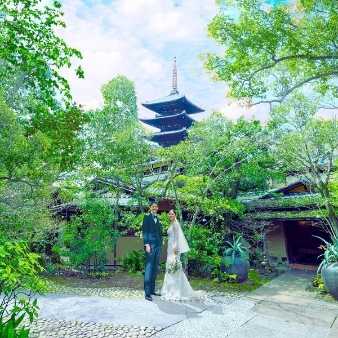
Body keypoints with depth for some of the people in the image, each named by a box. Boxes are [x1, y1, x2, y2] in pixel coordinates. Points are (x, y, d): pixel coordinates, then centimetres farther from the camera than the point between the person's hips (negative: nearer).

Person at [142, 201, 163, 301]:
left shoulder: (159, 219, 18)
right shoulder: (147, 217, 1)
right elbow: (145, 231, -7)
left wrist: (160, 245, 10)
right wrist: (147, 244, -15)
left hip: (158, 246, 6)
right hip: (150, 245, -6)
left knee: (155, 269, 9)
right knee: (149, 268, -7)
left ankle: (152, 289, 16)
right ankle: (147, 292, -4)